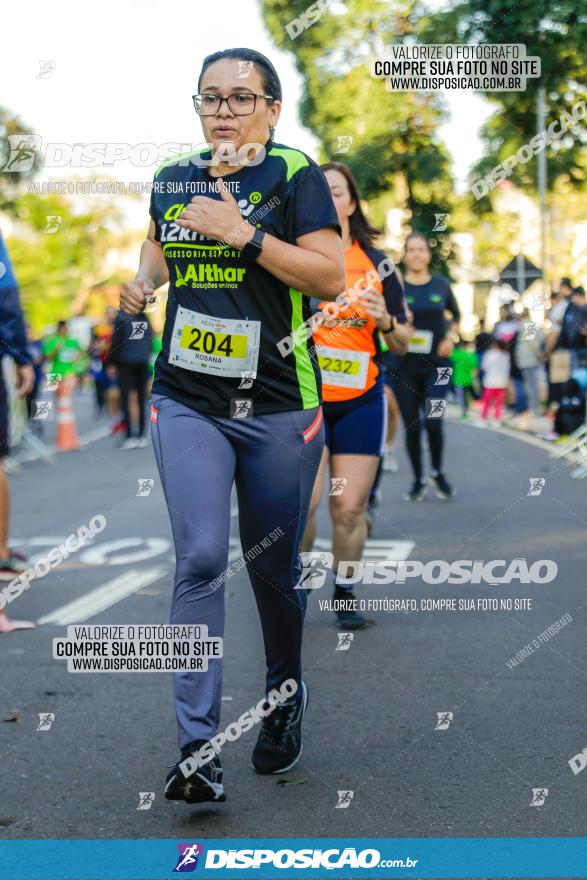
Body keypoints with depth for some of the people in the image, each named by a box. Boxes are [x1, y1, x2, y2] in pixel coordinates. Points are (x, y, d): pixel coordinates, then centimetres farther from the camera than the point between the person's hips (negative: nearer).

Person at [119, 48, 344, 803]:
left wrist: (243, 233, -19)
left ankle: (285, 699, 37)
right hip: (186, 402, 3)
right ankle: (197, 748, -8)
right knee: (200, 560, -11)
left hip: (279, 406, -2)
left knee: (273, 569, 10)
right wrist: (144, 277, 9)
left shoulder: (293, 174, -4)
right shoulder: (172, 178, 9)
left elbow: (331, 276, -14)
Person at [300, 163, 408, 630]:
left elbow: (401, 345, 7)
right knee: (303, 501, -12)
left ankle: (344, 593, 19)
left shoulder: (377, 263, 5)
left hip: (361, 400, 1)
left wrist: (385, 320, -13)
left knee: (350, 506, 0)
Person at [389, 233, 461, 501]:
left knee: (433, 422, -11)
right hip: (405, 367, 0)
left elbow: (455, 314, 20)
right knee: (412, 426, 3)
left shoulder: (441, 285, 4)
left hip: (436, 365, 0)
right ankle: (418, 481, 21)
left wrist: (450, 337, 3)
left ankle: (437, 473, 15)